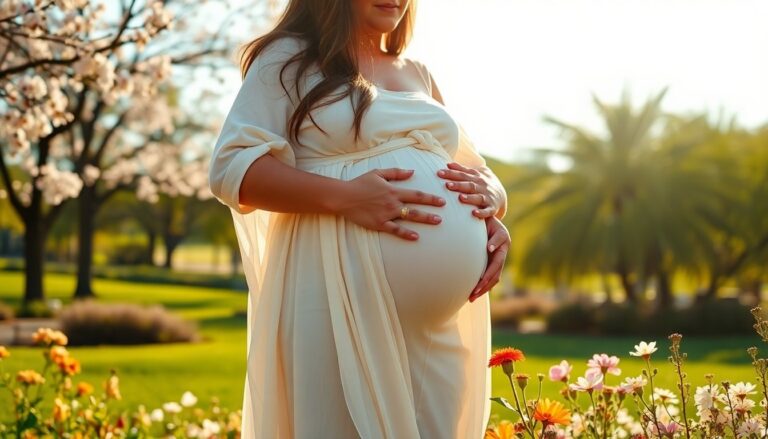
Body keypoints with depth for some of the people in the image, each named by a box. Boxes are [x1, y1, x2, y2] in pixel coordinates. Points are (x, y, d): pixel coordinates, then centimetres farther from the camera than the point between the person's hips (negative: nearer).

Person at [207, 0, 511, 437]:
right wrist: (345, 196, -20)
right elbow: (232, 167, -7)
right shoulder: (289, 58, 4)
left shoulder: (421, 75, 21)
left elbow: (477, 168, 21)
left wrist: (489, 198, -4)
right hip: (343, 297, -5)